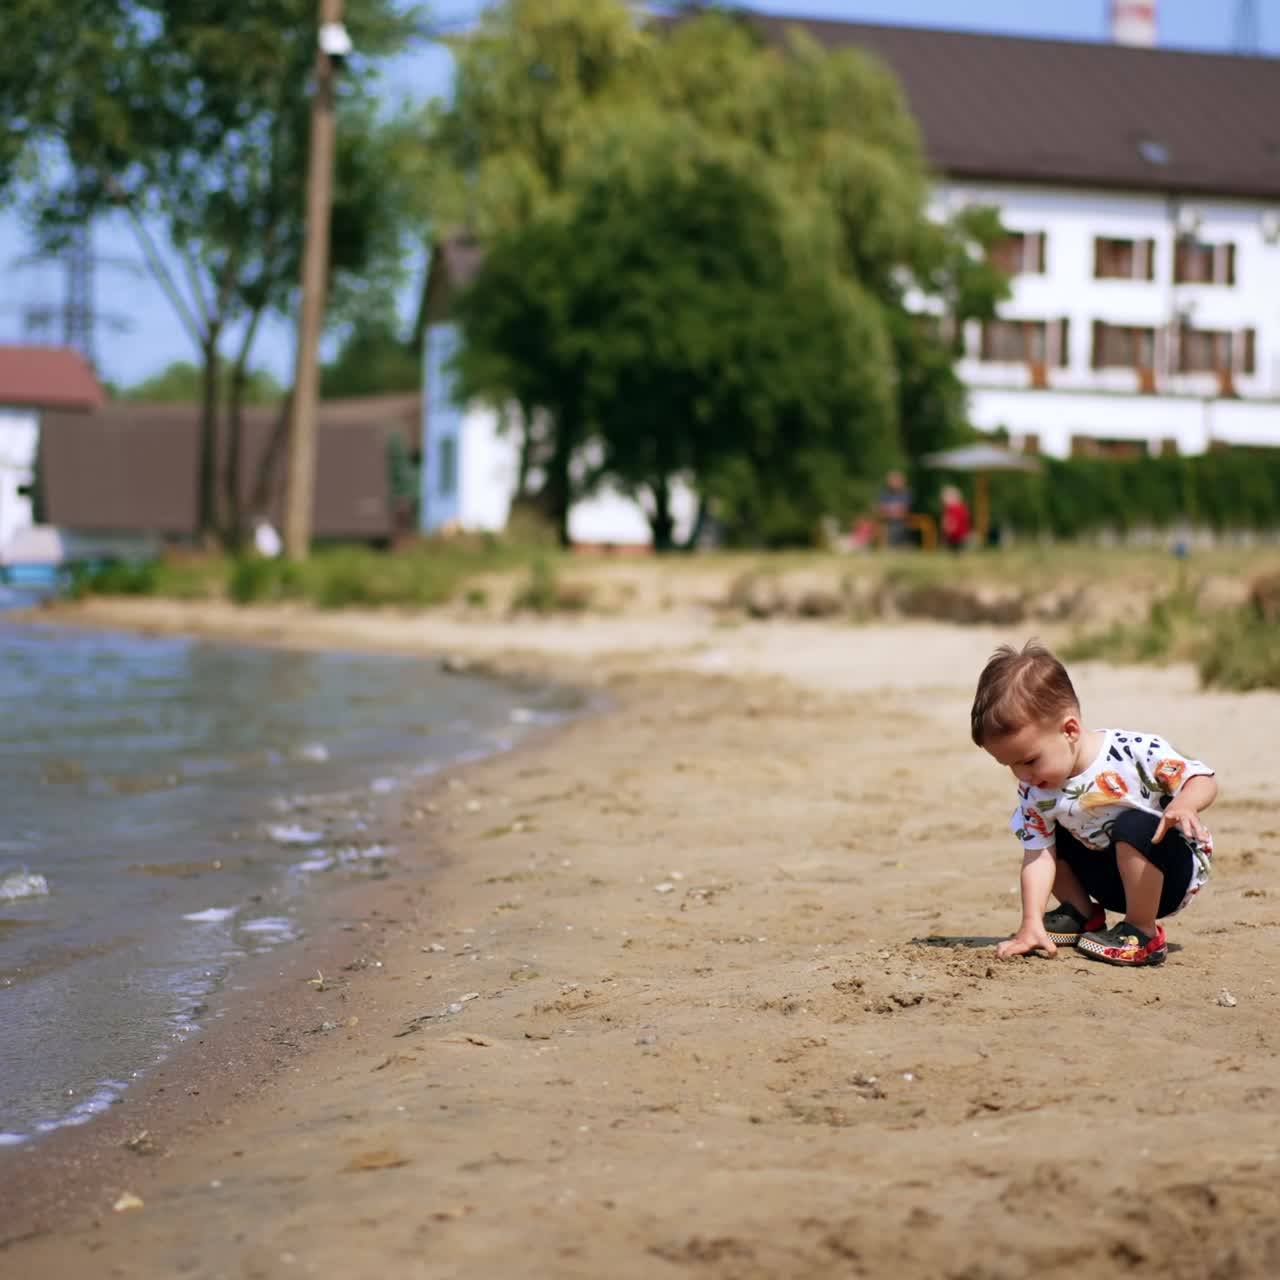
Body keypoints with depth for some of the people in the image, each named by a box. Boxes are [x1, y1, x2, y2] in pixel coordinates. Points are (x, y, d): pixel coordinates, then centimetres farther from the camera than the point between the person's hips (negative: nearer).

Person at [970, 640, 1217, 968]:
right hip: (1113, 881, 6)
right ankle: (1082, 914, 14)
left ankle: (1143, 932, -17)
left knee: (1134, 826, -34)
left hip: (1174, 871, -6)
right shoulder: (1034, 791, -10)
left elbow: (1203, 780, -18)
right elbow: (1037, 856, -10)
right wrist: (1031, 924, -20)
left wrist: (1183, 805, -42)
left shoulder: (1136, 751, -26)